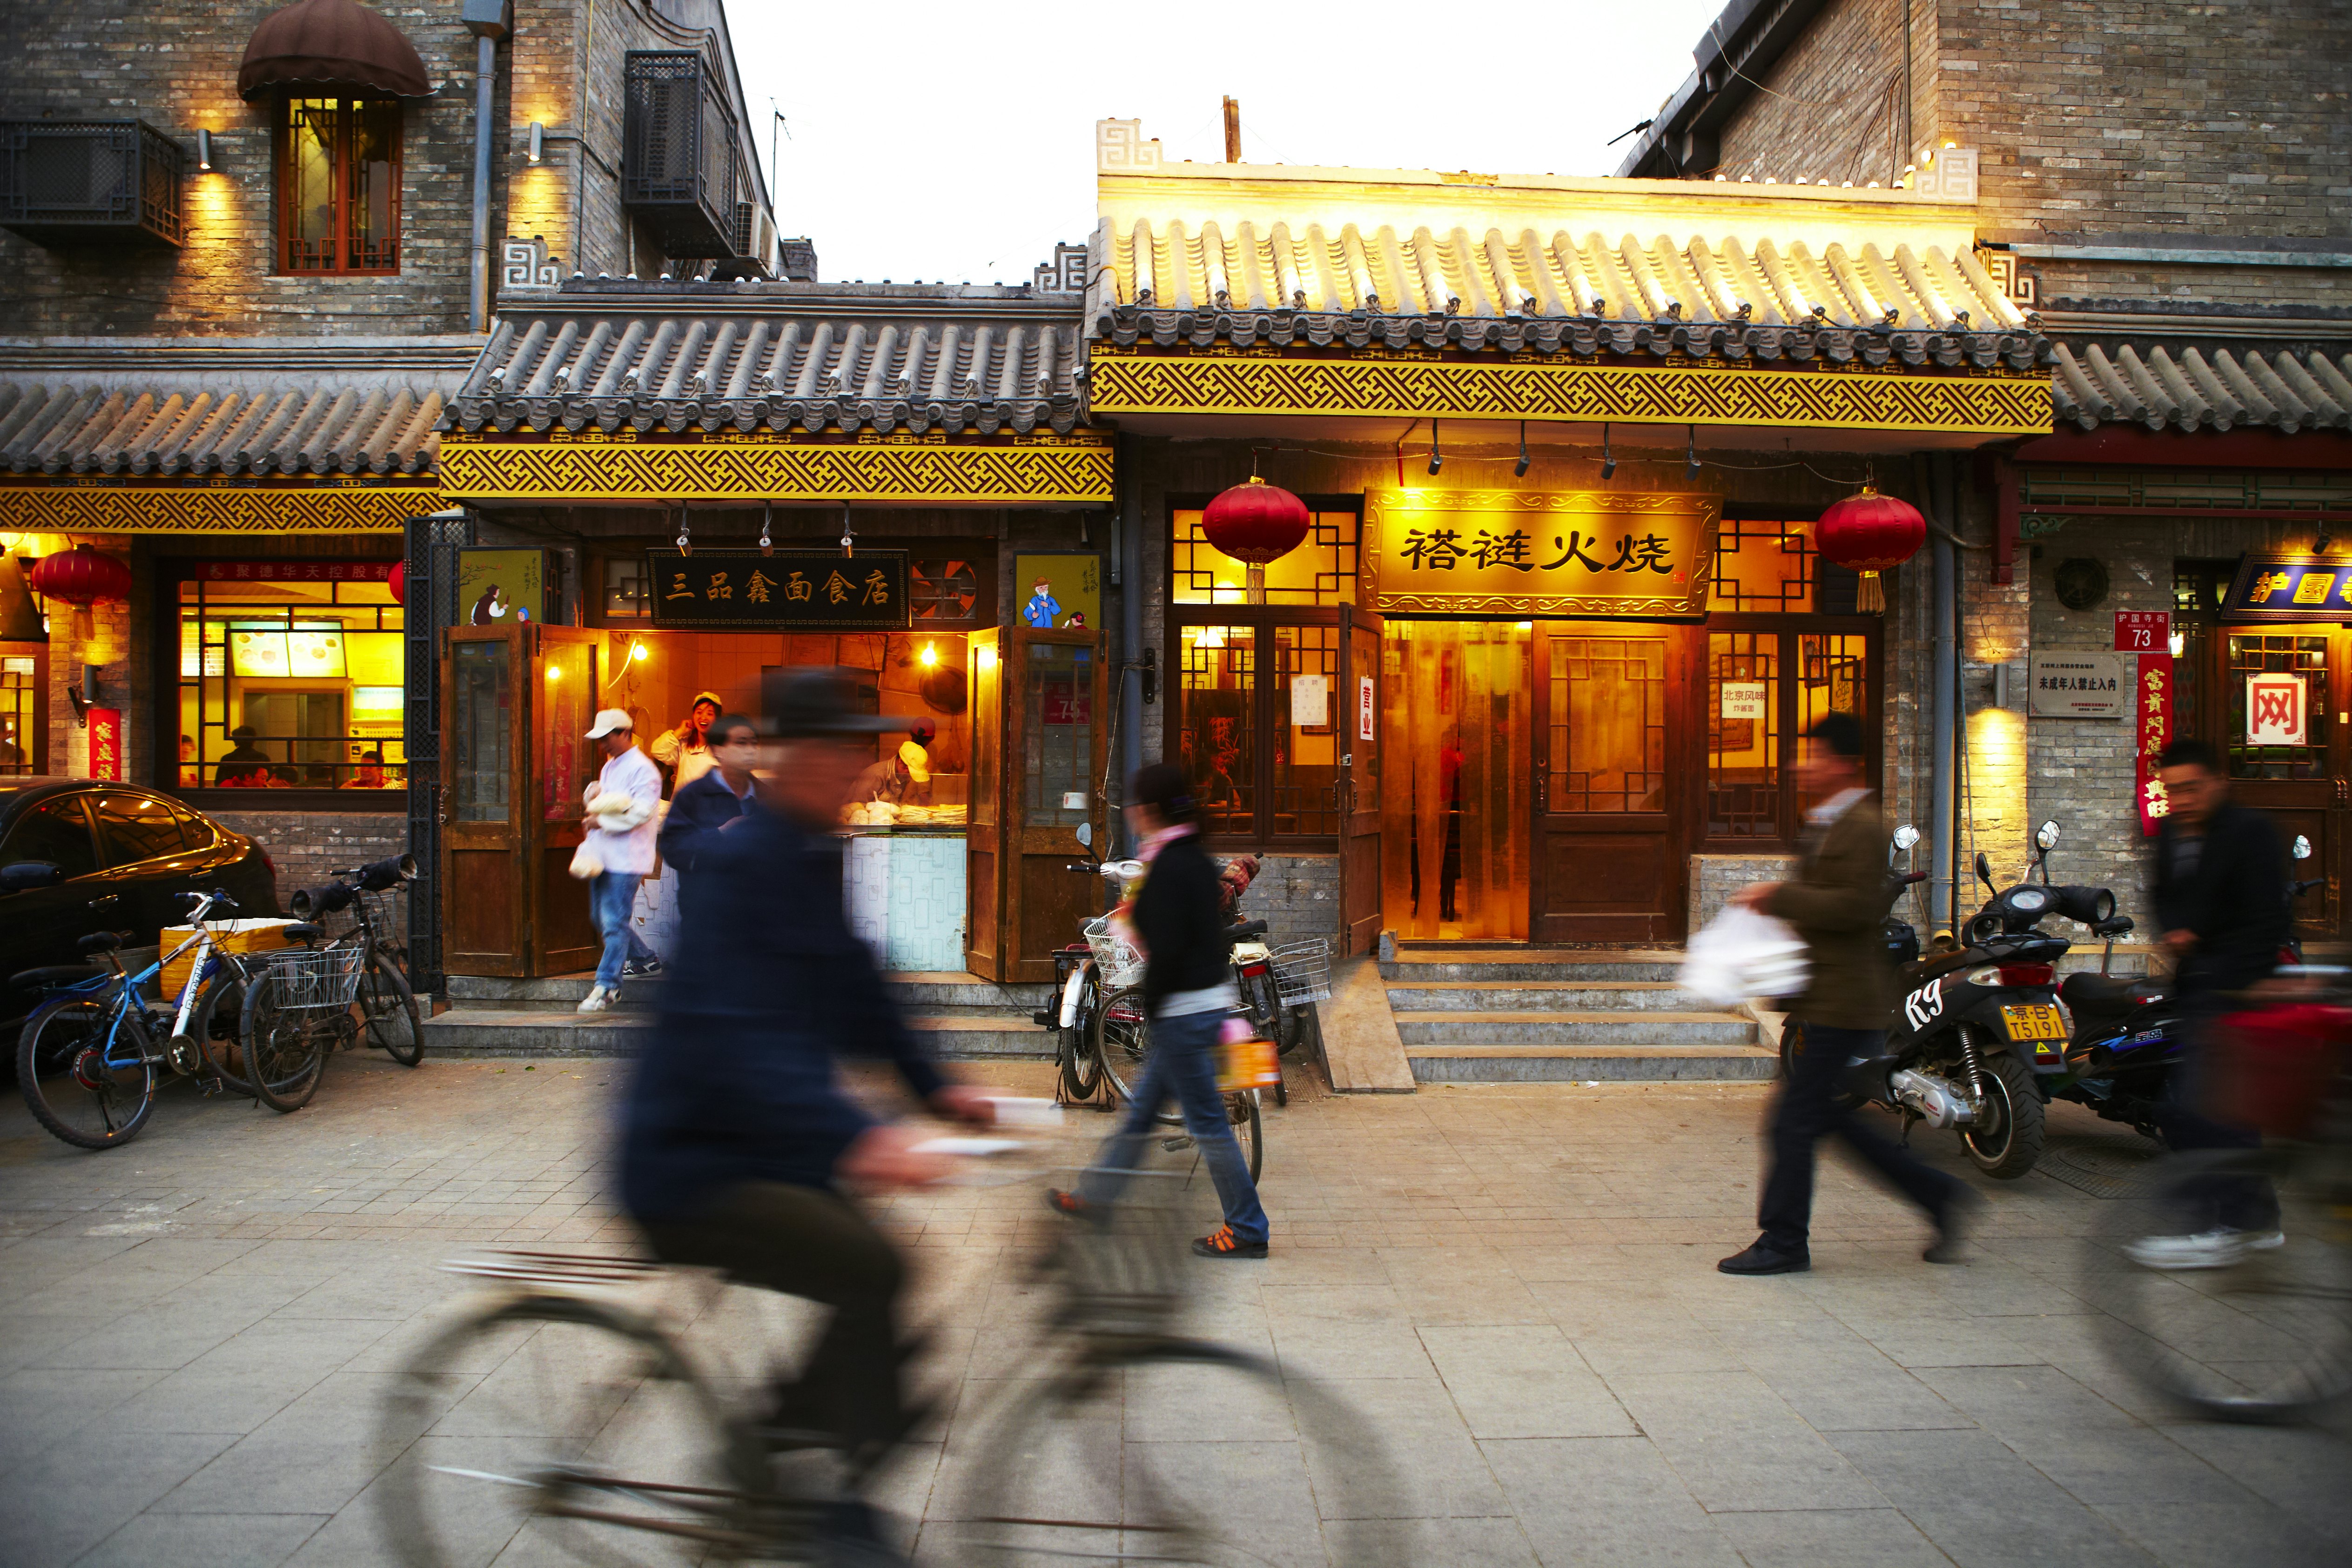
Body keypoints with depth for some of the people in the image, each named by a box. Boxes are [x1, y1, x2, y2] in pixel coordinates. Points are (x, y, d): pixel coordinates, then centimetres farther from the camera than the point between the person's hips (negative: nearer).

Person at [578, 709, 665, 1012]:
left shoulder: (642, 769, -11)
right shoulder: (609, 766, 19)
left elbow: (640, 812, -20)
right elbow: (596, 796, 30)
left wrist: (601, 821, -14)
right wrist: (594, 792, 5)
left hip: (625, 859, -10)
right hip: (602, 855, 10)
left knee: (614, 922, -10)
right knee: (601, 917, 16)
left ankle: (607, 986, -8)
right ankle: (645, 959, 31)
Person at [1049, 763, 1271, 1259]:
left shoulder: (1167, 868, -18)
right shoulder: (1198, 859, 9)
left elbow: (1168, 951, -22)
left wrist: (1151, 1009, -11)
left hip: (1182, 1009, -10)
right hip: (1212, 1000, 10)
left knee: (1207, 1122, 1)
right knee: (1143, 1107, 20)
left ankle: (1248, 1229, 10)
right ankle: (1093, 1195, 35)